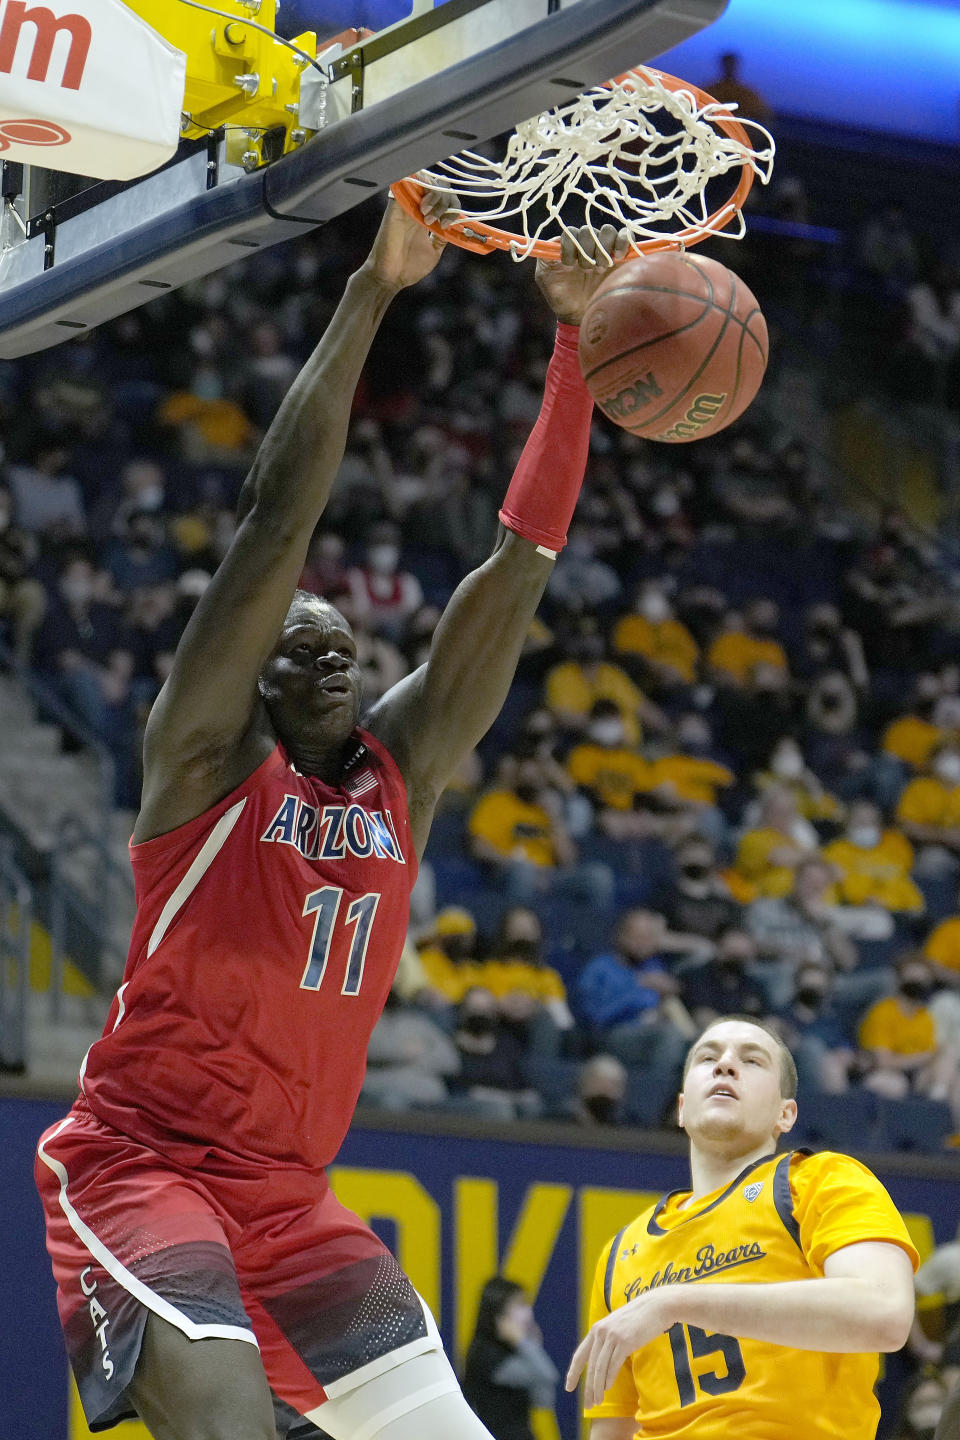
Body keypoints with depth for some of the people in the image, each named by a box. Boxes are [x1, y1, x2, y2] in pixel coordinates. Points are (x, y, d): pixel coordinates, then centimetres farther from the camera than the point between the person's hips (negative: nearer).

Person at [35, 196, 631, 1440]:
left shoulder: (404, 768, 9)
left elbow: (521, 557, 4)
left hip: (289, 1195, 7)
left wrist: (576, 347, -1)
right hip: (137, 1164, -6)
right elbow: (280, 513, -14)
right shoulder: (209, 756, -5)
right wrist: (371, 294, -17)